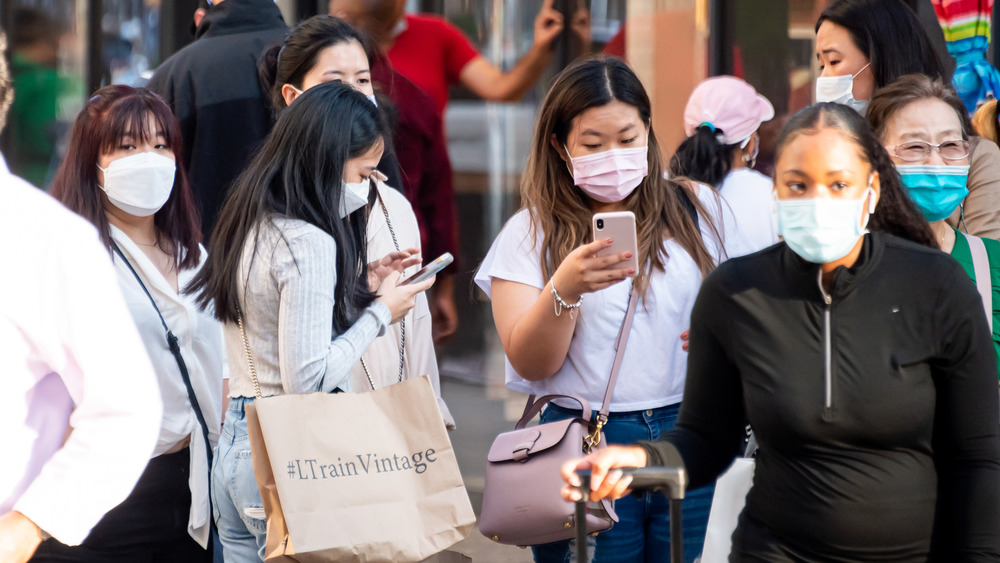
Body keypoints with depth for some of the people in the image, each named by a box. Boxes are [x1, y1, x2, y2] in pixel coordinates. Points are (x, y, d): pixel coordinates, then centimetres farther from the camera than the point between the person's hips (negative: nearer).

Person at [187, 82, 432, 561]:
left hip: (233, 445, 9)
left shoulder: (250, 223, 10)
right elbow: (307, 381, -19)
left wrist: (359, 286, 14)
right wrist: (379, 313, -9)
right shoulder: (309, 243, -17)